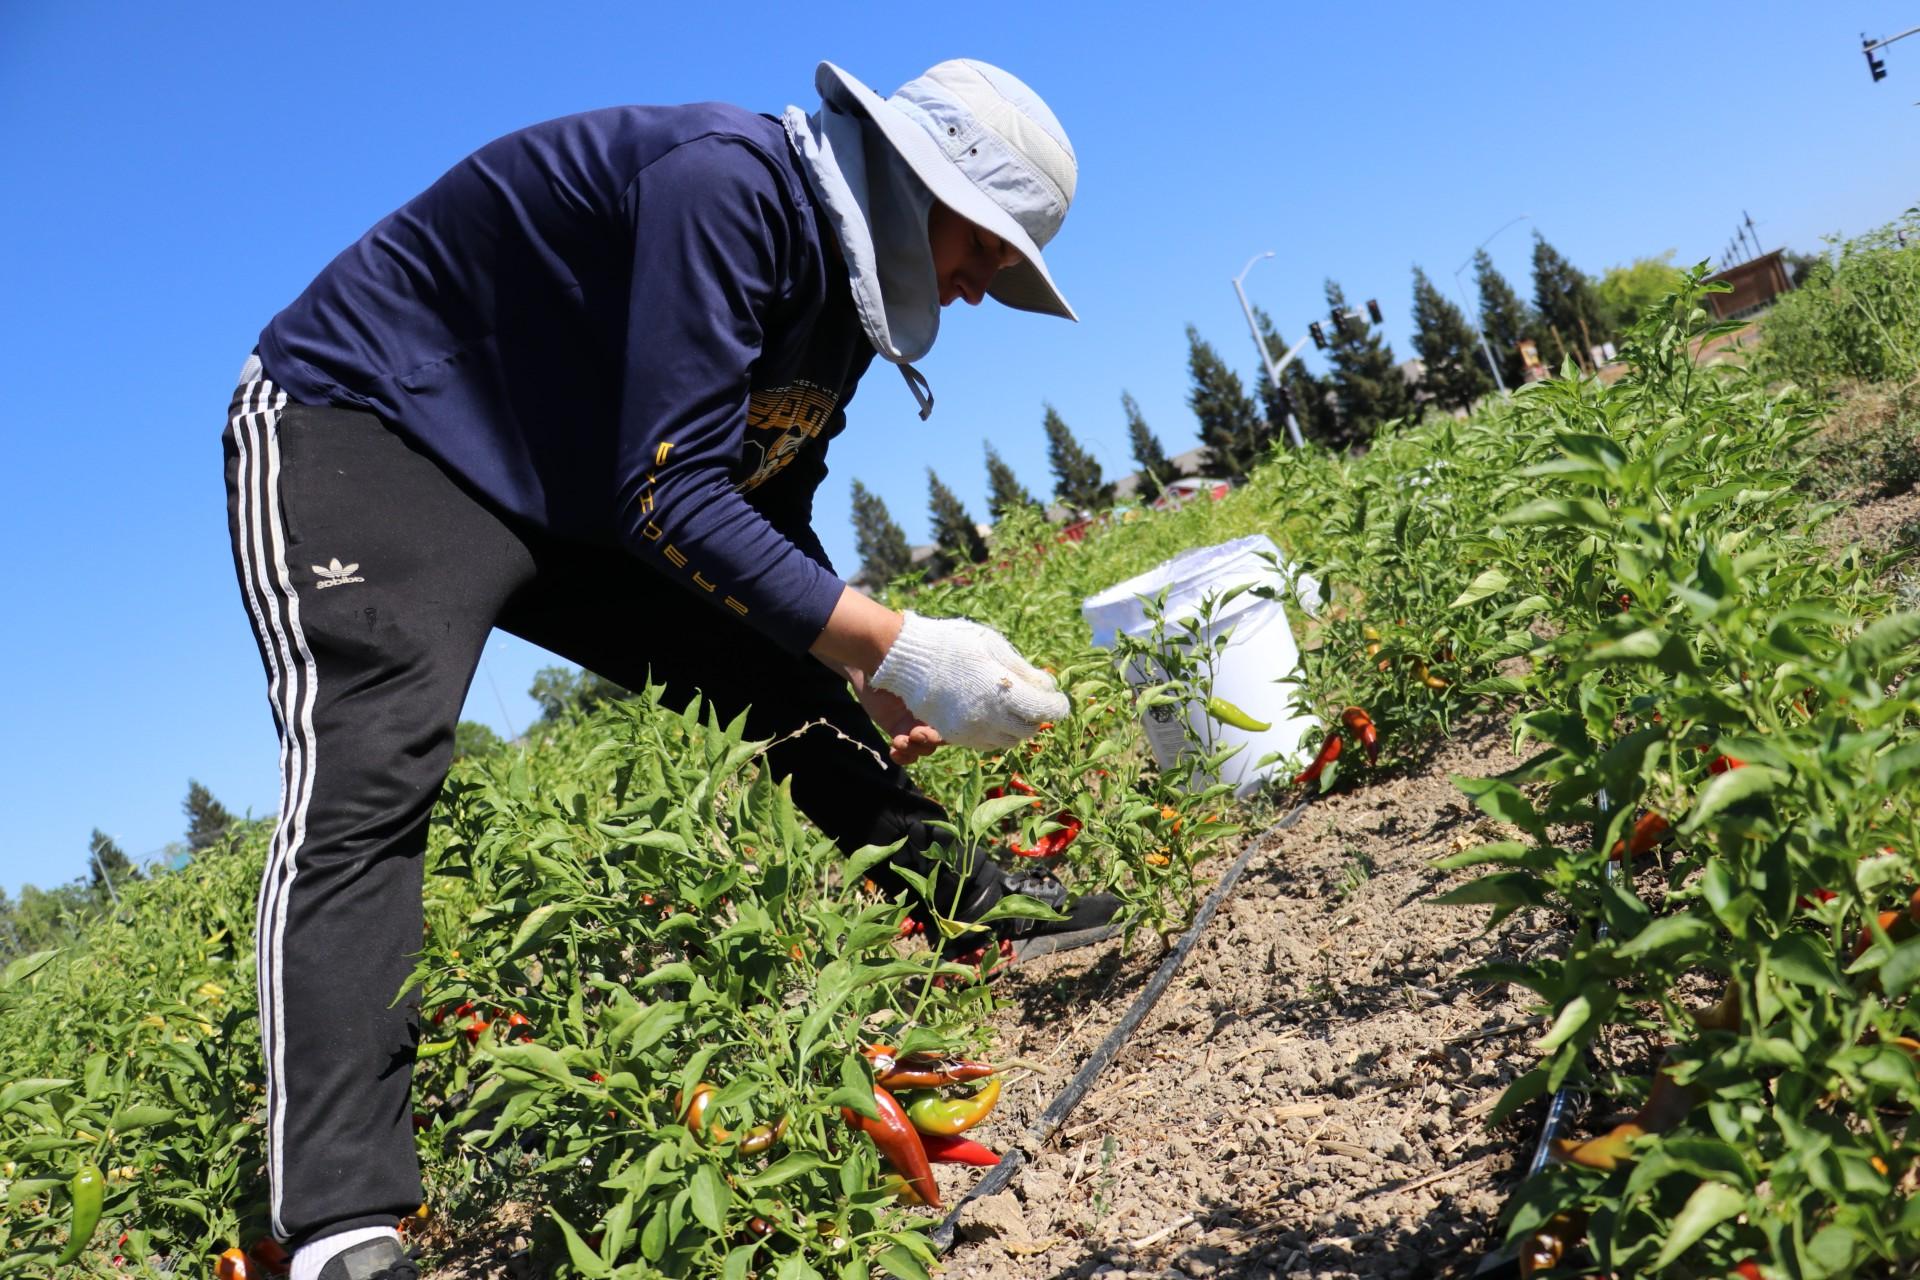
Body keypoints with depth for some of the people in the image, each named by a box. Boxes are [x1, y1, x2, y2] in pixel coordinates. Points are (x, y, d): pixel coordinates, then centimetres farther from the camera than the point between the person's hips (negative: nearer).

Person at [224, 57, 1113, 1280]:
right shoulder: (729, 182, -25)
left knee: (782, 680, 7)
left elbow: (771, 527, 13)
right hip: (363, 434, -9)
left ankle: (963, 900, 23)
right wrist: (898, 648, -31)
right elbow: (672, 496, -31)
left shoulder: (839, 283, 5)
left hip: (568, 499, 9)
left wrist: (871, 684, 1)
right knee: (370, 778, -29)